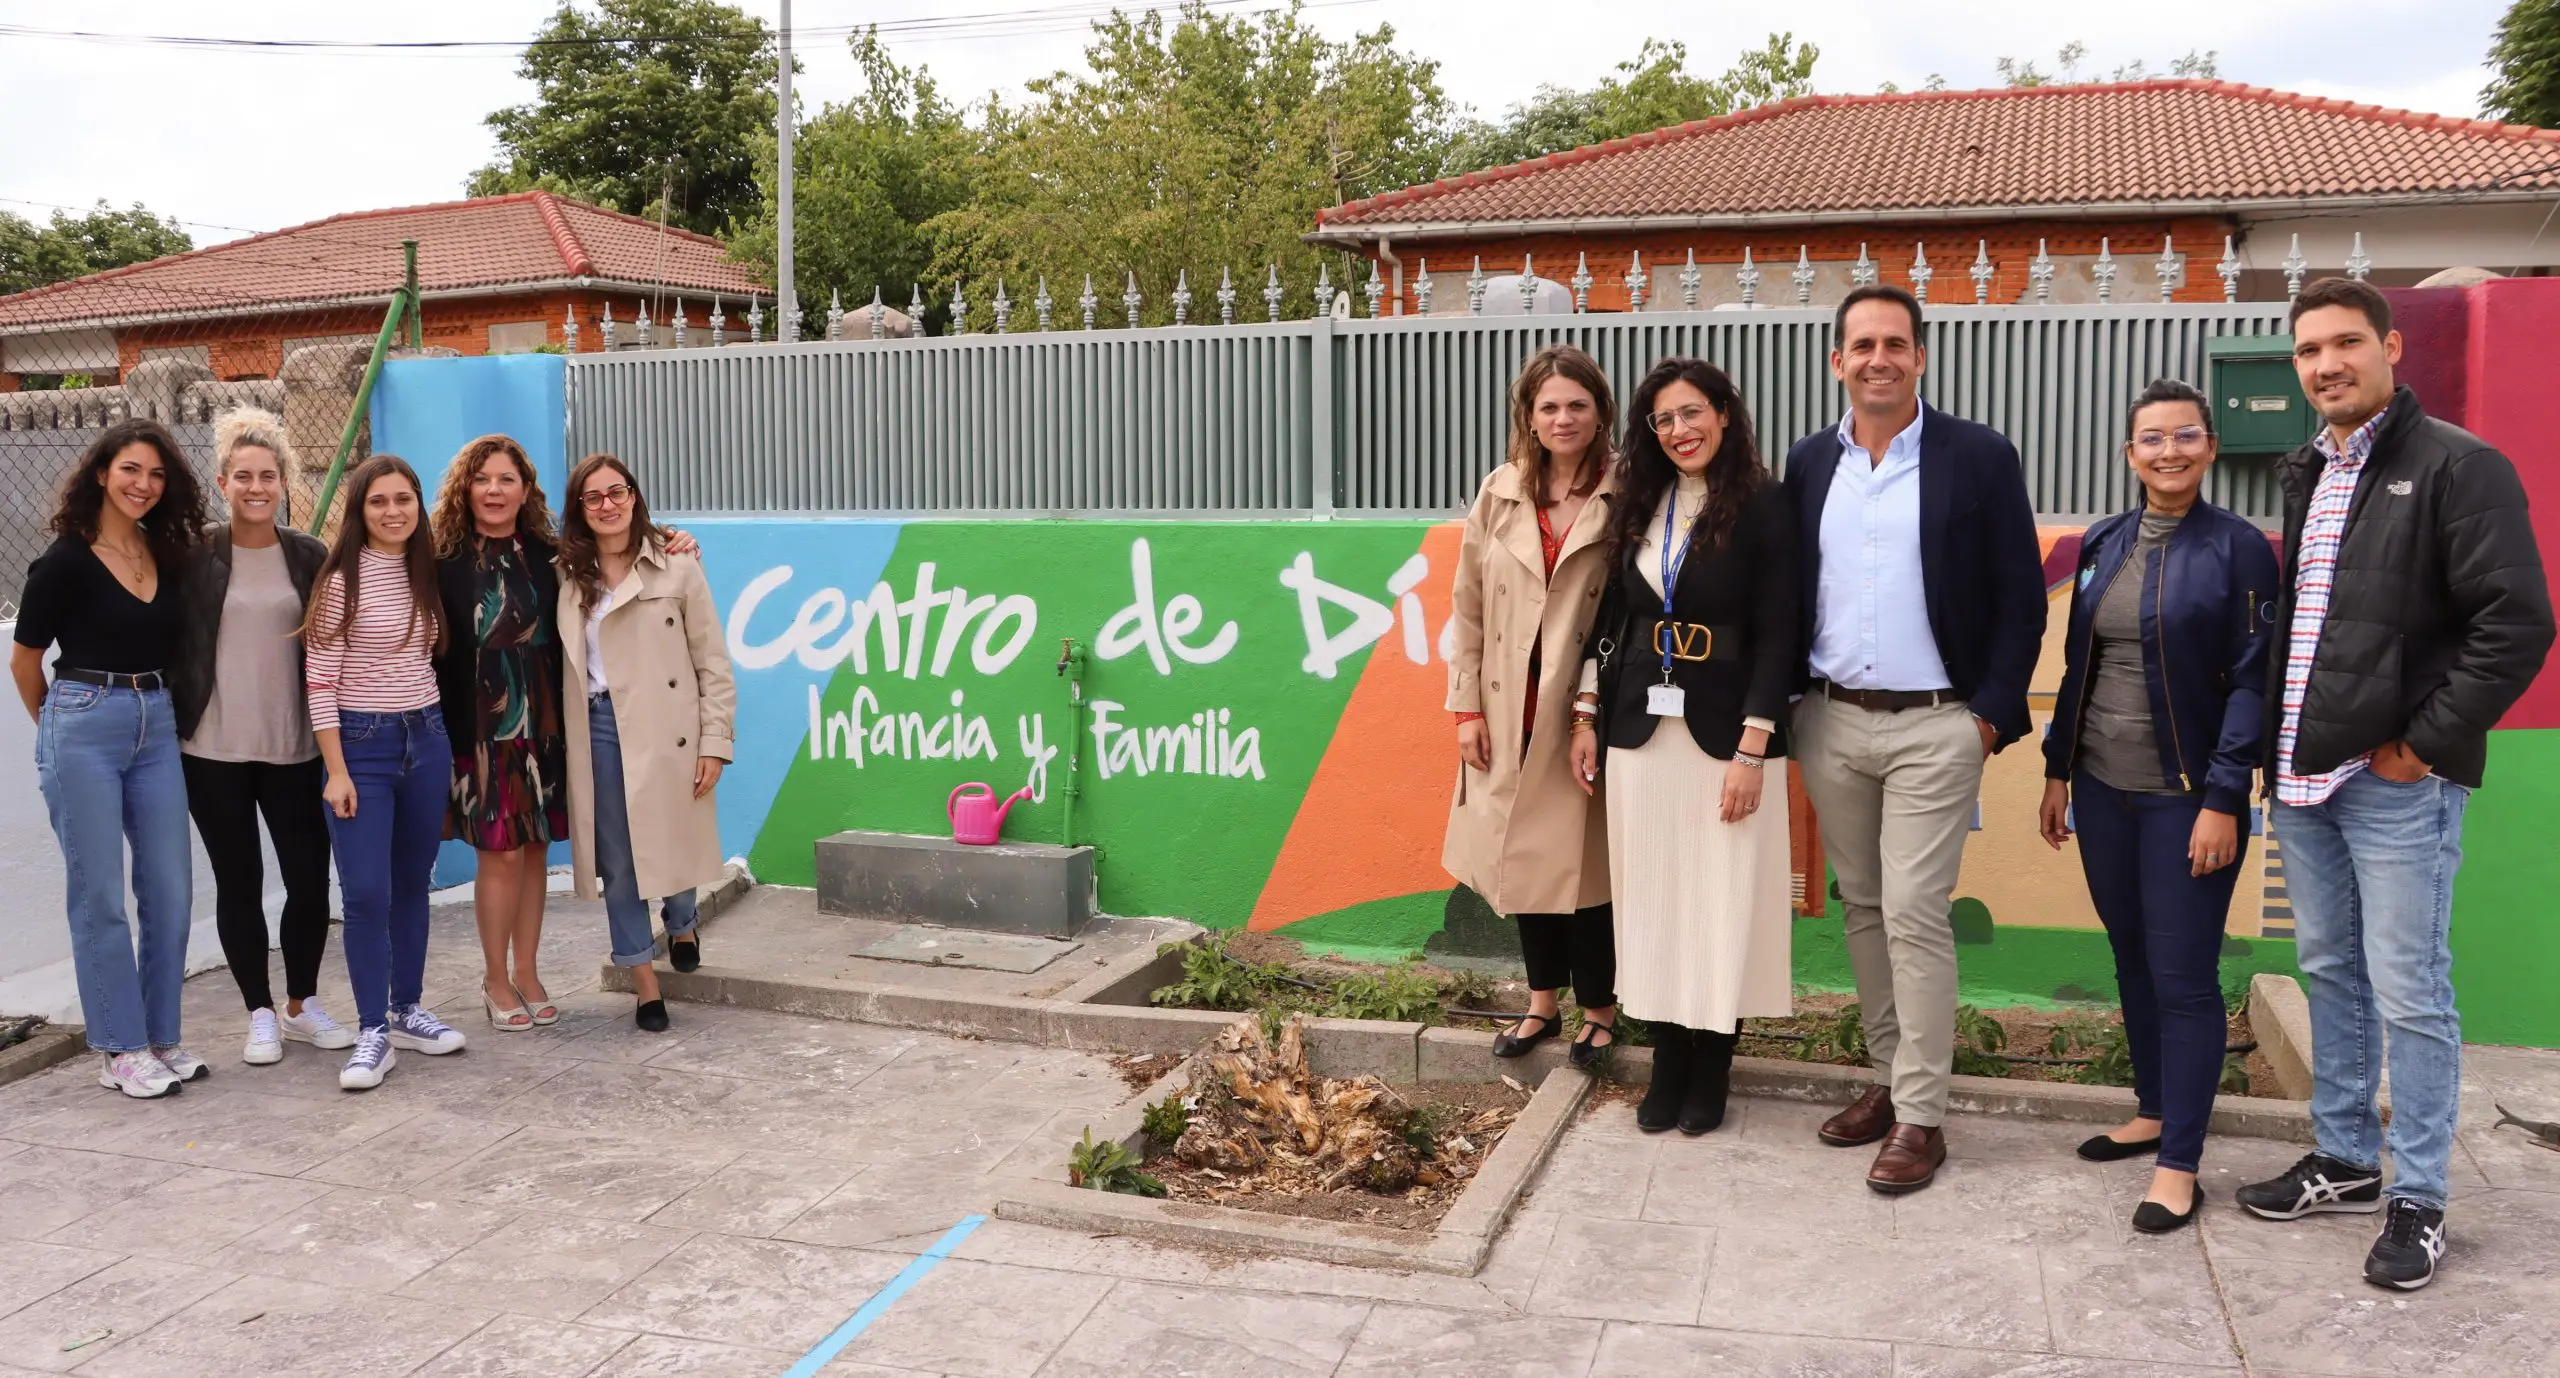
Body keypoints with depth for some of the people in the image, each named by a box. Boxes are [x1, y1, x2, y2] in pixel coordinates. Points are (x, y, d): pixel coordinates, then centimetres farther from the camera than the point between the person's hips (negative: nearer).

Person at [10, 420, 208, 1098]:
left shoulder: (171, 555, 7)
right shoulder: (66, 560, -7)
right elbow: (25, 660, 3)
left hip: (157, 729, 5)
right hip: (85, 730, -5)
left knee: (170, 890, 5)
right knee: (99, 897, 1)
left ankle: (161, 1037, 17)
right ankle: (119, 1050, 9)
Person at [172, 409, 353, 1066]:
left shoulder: (310, 556, 4)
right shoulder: (193, 555, -2)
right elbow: (168, 644, 0)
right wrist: (171, 725, -5)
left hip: (294, 746, 2)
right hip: (214, 749, -2)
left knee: (310, 876, 3)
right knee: (239, 882, 6)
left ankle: (302, 1005, 22)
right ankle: (260, 1014, 19)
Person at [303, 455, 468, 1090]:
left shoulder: (425, 573, 8)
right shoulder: (341, 579, -9)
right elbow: (319, 679, -10)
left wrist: (442, 740, 13)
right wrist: (336, 770, -13)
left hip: (426, 738, 5)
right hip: (361, 743, -5)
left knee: (413, 885, 12)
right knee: (367, 893, -7)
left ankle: (407, 1011, 23)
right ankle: (372, 1032, 1)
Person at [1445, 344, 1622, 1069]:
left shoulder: (1624, 499, -6)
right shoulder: (1499, 497, 4)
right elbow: (1467, 608, 7)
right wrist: (1467, 706, 3)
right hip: (1511, 712, 4)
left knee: (1585, 857, 4)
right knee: (1523, 855, 13)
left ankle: (1598, 1010, 23)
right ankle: (1543, 1002, 30)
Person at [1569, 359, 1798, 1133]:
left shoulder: (1763, 507, -5)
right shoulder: (1640, 506, 9)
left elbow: (1776, 635, -9)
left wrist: (1751, 750, -15)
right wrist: (1586, 716, 8)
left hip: (1724, 733, -4)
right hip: (1640, 729, 4)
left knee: (1720, 902, 2)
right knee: (1651, 901, 7)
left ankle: (1711, 1070, 16)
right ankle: (1668, 1063, 19)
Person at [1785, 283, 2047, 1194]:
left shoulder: (1979, 458, -4)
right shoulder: (1809, 463, 7)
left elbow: (2021, 597, -3)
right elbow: (1789, 589, 11)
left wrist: (1993, 712, -8)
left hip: (1933, 727, -4)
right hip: (1829, 722, 5)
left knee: (1913, 914, -5)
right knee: (1862, 908, 12)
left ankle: (1920, 1117, 4)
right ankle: (1889, 1077, 25)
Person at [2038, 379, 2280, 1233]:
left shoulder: (2238, 547, -7)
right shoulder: (2104, 545, 8)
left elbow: (2252, 682, -10)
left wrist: (2224, 800, -14)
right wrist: (2058, 771, 11)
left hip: (2187, 797, -5)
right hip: (2103, 789, 5)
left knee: (2183, 975, -2)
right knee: (2131, 958, 15)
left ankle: (2178, 1165, 6)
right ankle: (2153, 1111, 31)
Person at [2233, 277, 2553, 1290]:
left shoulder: (2456, 466, -9)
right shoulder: (2304, 475, 13)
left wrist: (2426, 743, -14)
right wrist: (2276, 743, 10)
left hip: (2397, 782, -7)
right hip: (2304, 774, 7)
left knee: (2409, 996, 0)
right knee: (2330, 976, 16)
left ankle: (2417, 1201, 12)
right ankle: (2344, 1160, 29)